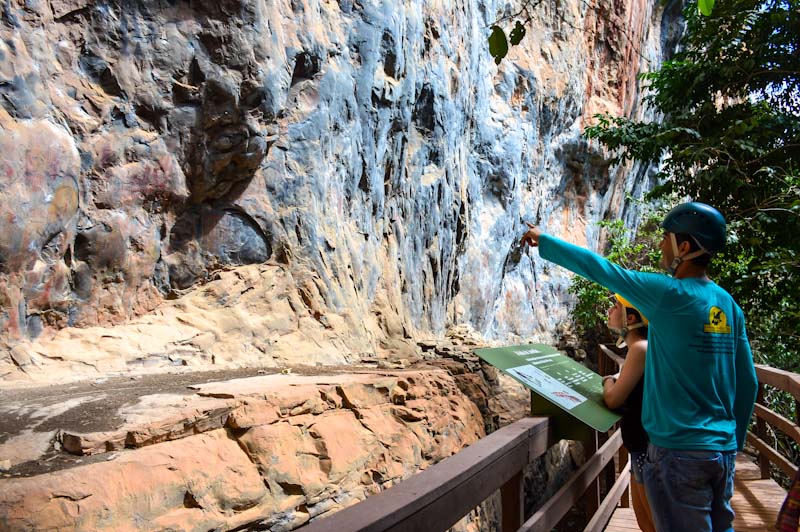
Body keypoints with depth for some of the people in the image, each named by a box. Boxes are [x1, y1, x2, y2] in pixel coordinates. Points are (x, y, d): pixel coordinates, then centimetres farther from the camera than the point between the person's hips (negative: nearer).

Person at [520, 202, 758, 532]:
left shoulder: (670, 294, -17)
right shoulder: (728, 305, 5)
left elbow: (599, 269, -11)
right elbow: (747, 384, 10)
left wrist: (543, 241, 1)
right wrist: (735, 443, 21)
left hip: (678, 452, -7)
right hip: (723, 450, 7)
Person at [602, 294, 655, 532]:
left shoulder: (640, 349, -20)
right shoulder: (640, 347, 9)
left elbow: (613, 400, -18)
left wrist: (608, 381, 0)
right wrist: (616, 381, 5)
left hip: (648, 448, -10)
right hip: (642, 446, 10)